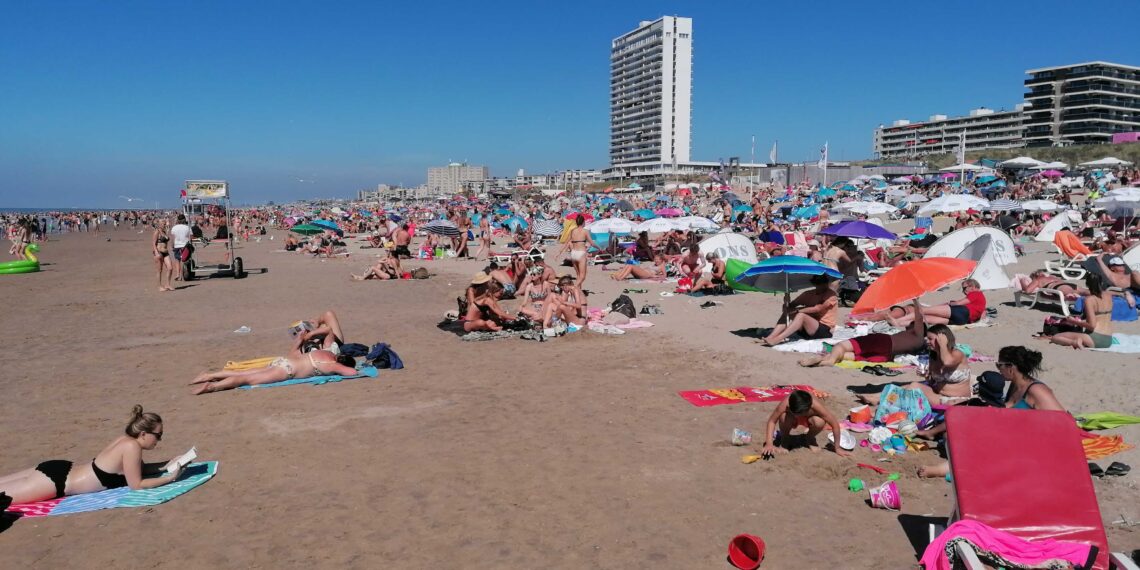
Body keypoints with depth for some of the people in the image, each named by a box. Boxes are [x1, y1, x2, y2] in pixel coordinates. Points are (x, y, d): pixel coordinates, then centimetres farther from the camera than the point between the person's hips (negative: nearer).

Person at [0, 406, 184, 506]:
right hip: (56, 480, -8)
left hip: (61, 470, 8)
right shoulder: (132, 446, -24)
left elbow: (139, 468, 17)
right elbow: (136, 484, -18)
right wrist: (170, 477, -14)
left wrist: (168, 464, 7)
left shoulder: (126, 438, 2)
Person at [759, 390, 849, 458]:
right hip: (792, 421, -1)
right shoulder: (785, 403, -39)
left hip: (807, 420, 1)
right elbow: (772, 420, -28)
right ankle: (784, 440, -4)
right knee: (784, 417, -36)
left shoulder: (815, 405, -39)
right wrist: (769, 444, -38)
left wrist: (837, 448, -23)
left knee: (820, 422, -34)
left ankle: (810, 439, 2)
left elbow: (835, 424, -29)